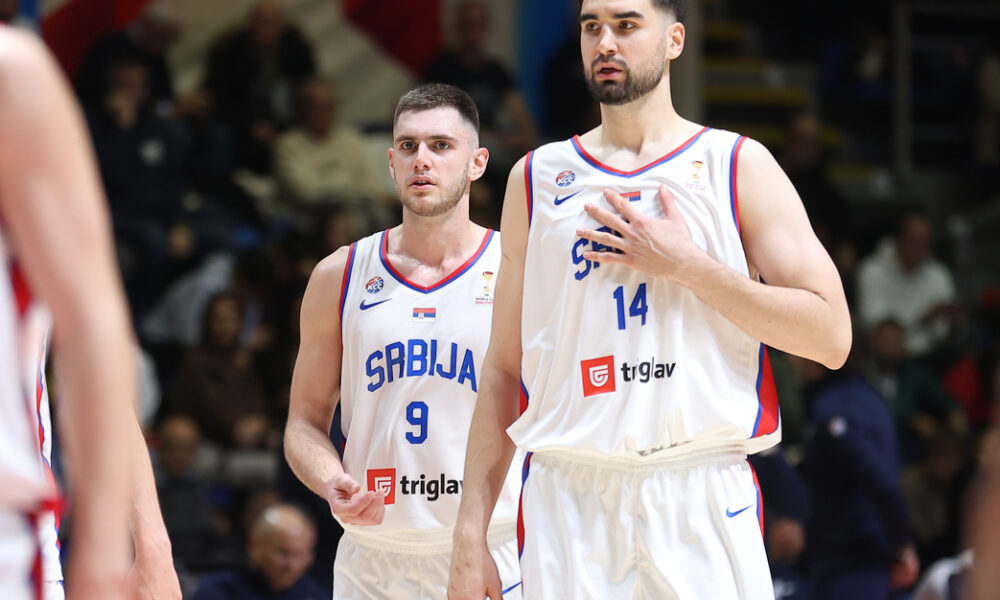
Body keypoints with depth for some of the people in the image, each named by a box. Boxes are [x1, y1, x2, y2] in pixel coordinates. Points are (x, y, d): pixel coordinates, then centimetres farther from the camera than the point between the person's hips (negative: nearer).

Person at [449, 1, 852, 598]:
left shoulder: (738, 165, 5)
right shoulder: (536, 179, 12)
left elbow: (831, 337, -2)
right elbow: (505, 370, 12)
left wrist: (687, 265, -9)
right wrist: (471, 534, 4)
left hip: (705, 504, -2)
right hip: (568, 506, 2)